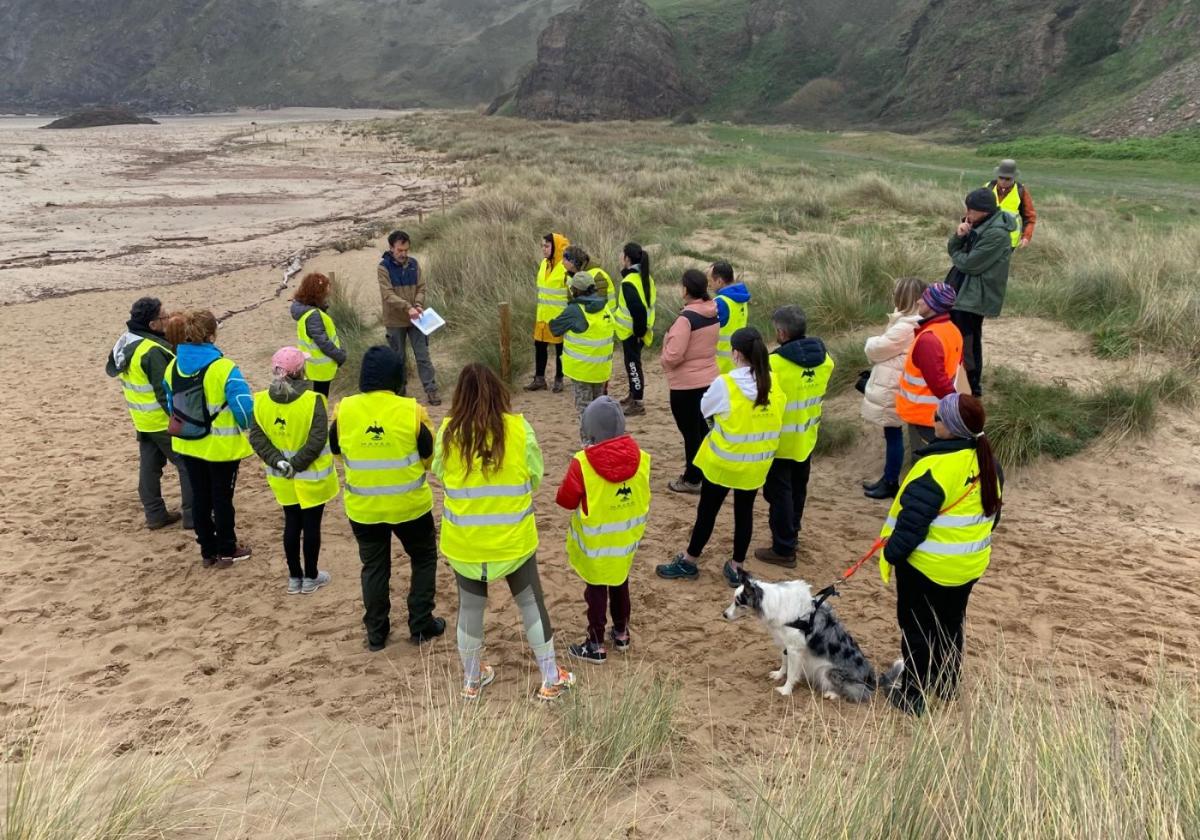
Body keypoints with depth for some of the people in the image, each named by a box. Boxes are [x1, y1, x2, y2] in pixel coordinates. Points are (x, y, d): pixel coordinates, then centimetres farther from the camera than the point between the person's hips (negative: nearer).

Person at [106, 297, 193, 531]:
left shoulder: (125, 342, 2)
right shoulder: (152, 351, -27)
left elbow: (112, 368, 19)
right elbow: (165, 392, -25)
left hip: (142, 420, 9)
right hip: (163, 421, -9)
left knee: (149, 466, 16)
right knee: (189, 465, 1)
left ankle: (155, 514, 24)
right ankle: (193, 515, 6)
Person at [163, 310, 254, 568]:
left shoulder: (173, 368, -3)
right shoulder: (223, 368, -22)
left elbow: (171, 406, 10)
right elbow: (244, 407, -22)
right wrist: (249, 430, -2)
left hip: (188, 444, 5)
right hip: (221, 447, -5)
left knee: (200, 497, 16)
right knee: (222, 498, 10)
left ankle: (208, 551, 27)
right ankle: (227, 551, 24)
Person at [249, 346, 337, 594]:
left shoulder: (261, 401, -5)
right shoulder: (313, 400, -19)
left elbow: (256, 437, -7)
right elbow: (317, 440, -24)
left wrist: (278, 462, -11)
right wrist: (296, 464, -17)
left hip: (281, 478, 4)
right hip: (311, 477, -4)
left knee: (291, 524, 18)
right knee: (311, 525, 10)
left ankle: (294, 578, 28)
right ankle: (311, 578, 23)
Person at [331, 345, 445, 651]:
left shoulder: (344, 410, -10)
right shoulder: (411, 411, -16)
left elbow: (337, 451, 7)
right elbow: (430, 456, -4)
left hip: (363, 508, 2)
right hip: (409, 504, -2)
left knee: (374, 566, 19)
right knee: (424, 559, 20)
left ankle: (376, 632, 27)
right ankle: (421, 625, 23)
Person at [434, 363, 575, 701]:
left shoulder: (448, 432, -12)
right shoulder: (519, 428, -14)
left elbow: (440, 475, 2)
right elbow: (536, 478, -4)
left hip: (464, 542, 1)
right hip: (513, 539, -1)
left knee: (470, 607, 19)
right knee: (531, 603, 16)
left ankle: (472, 680, 36)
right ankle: (551, 680, 27)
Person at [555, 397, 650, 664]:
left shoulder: (583, 463, -25)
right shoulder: (639, 457, -12)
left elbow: (565, 501, -13)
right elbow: (641, 495, 2)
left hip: (596, 542, -4)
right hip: (626, 537, 4)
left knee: (596, 590, 11)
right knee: (620, 583, 23)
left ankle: (596, 645, 21)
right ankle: (621, 633, 38)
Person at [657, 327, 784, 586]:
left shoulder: (725, 384, -21)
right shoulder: (773, 383, -8)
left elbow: (705, 409, -4)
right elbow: (774, 418, 5)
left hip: (724, 461, -4)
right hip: (757, 463, 4)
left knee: (708, 510, 11)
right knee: (744, 510, 15)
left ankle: (688, 562, 26)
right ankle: (736, 567, 25)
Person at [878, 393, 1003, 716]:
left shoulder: (937, 466, -27)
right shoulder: (988, 463, -1)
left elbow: (912, 520, -25)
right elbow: (992, 512, 11)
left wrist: (891, 555, -12)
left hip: (926, 566, -7)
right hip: (970, 565, 8)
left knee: (917, 629, 8)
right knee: (951, 624, 24)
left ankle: (912, 695, 18)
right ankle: (946, 685, 39)